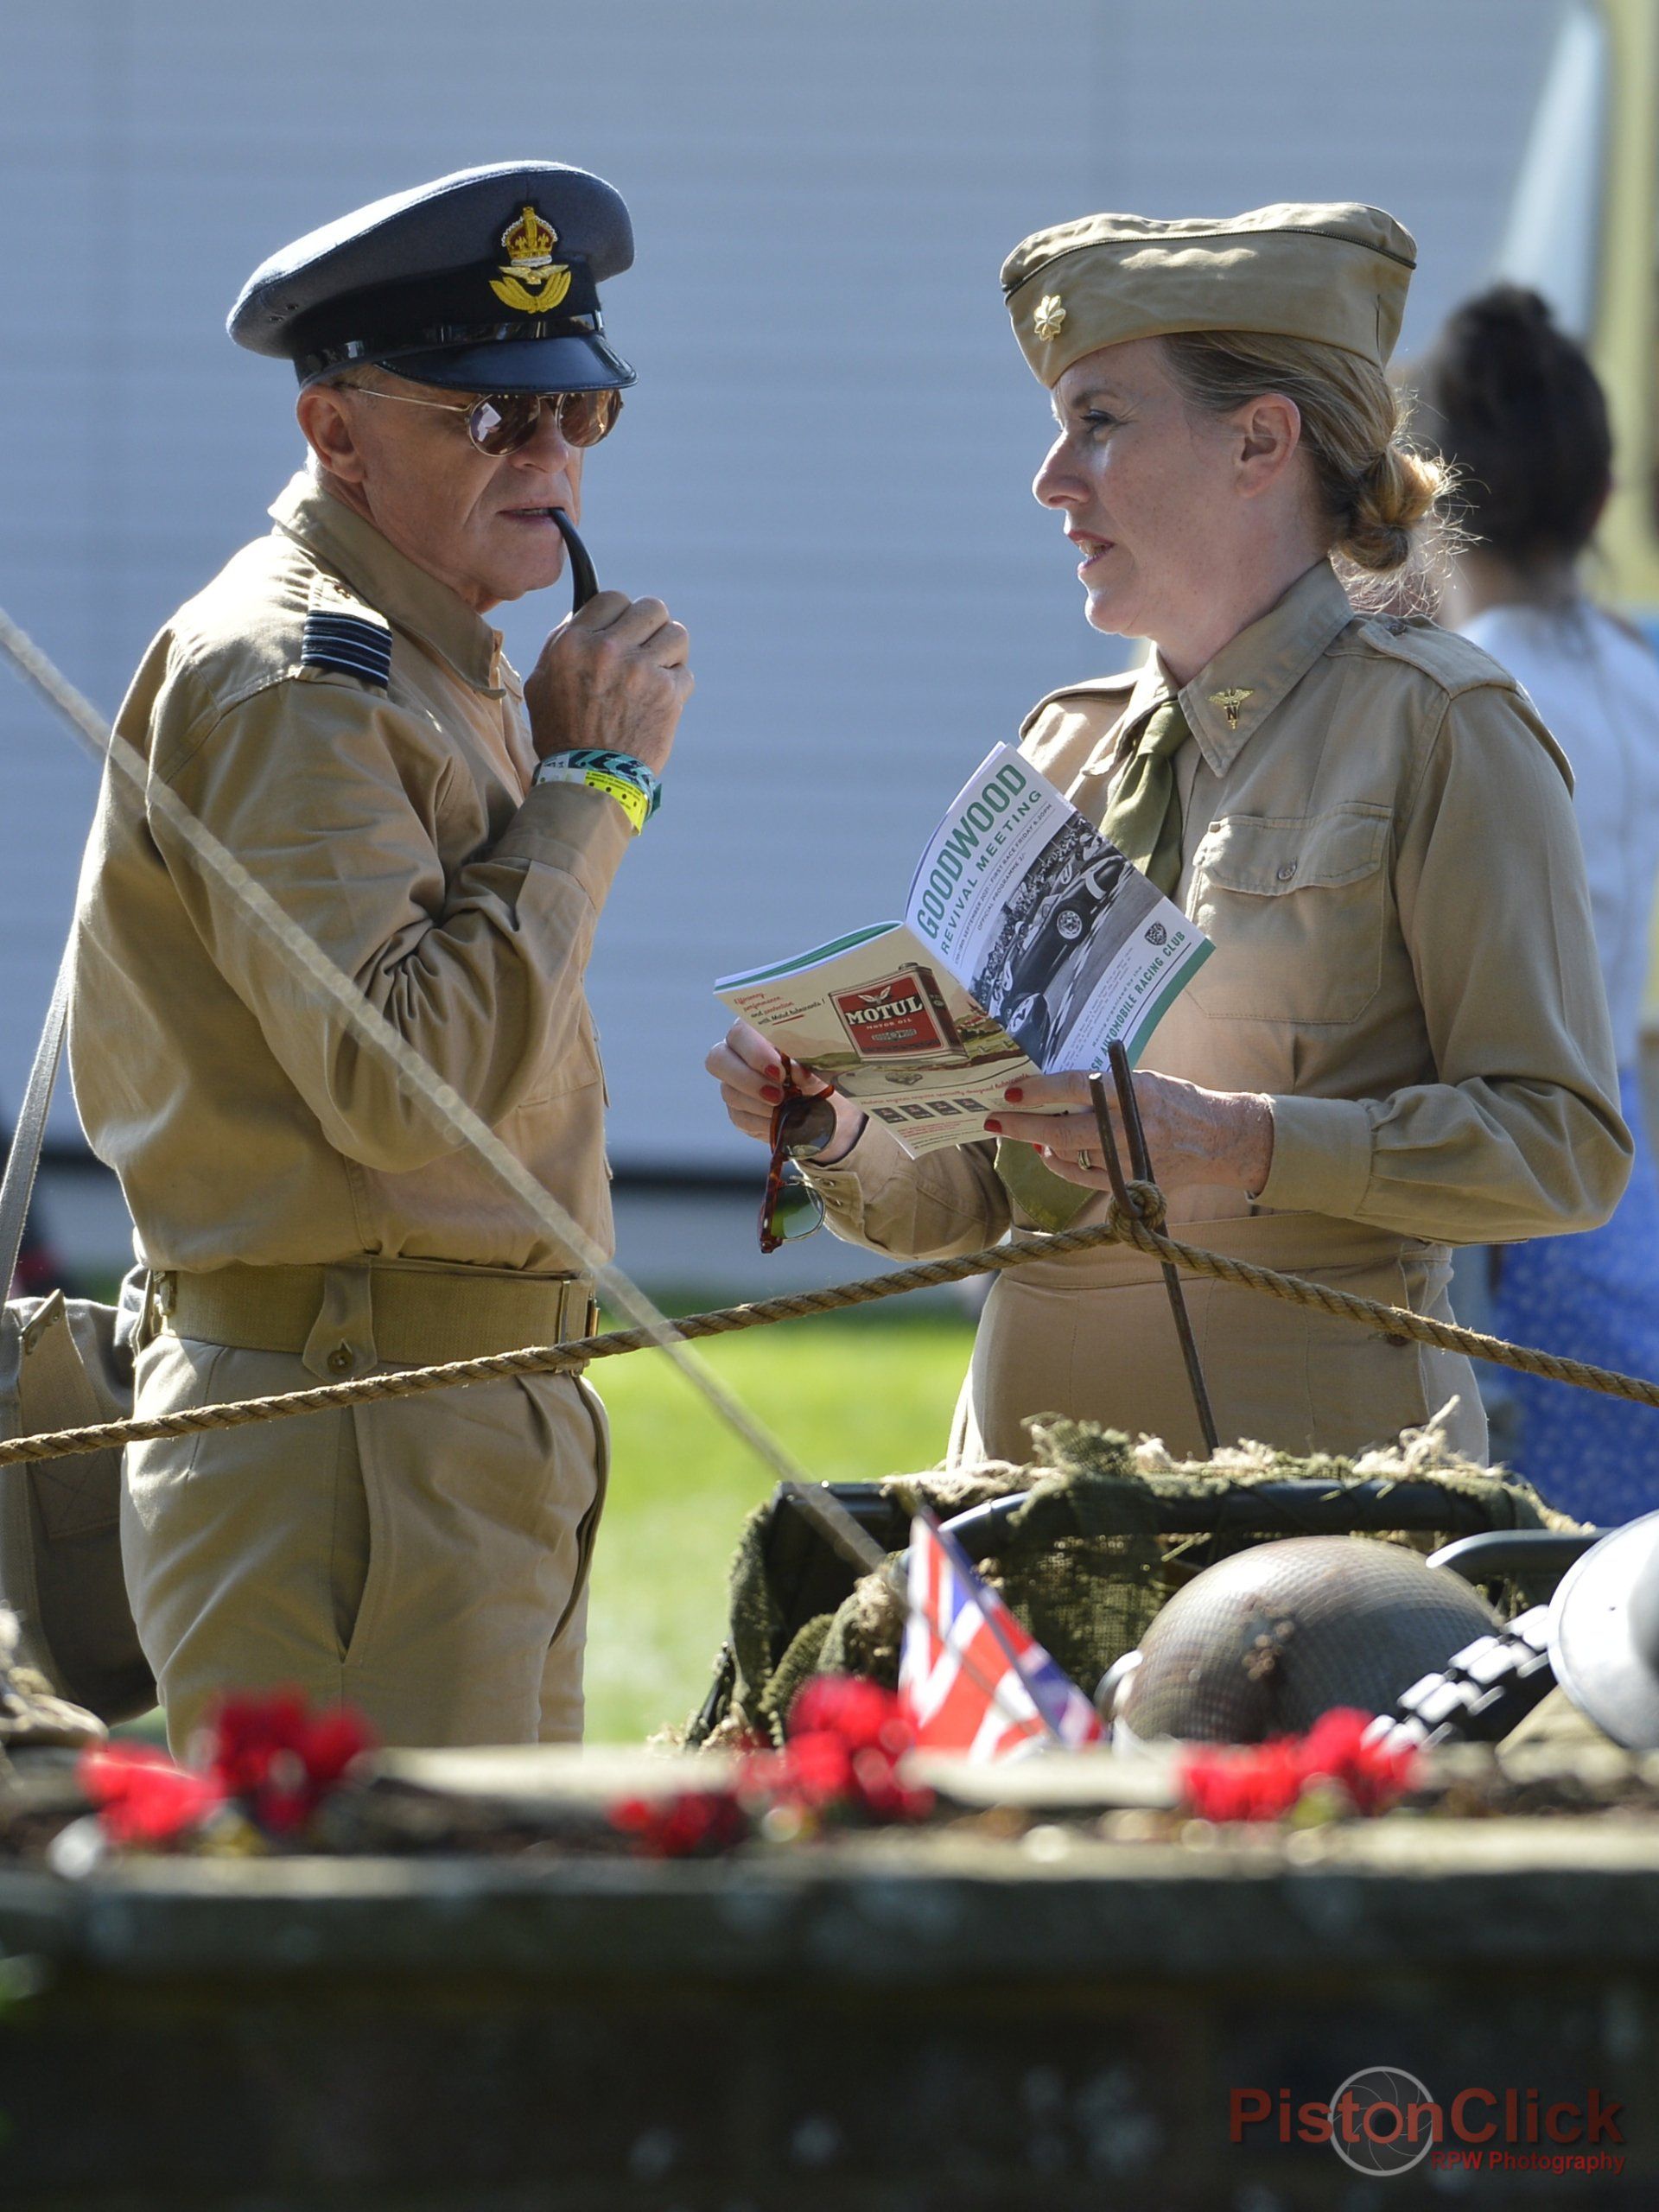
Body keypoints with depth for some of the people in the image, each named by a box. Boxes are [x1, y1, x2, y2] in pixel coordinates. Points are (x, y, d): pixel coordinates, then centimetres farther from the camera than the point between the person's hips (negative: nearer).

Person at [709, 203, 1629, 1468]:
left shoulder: (1435, 730, -3)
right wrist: (843, 1130, -5)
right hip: (1038, 1449, 5)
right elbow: (970, 1196, 15)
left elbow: (1563, 1145, -10)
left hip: (1315, 1461, -5)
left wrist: (1238, 1147, -19)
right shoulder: (1068, 748, 15)